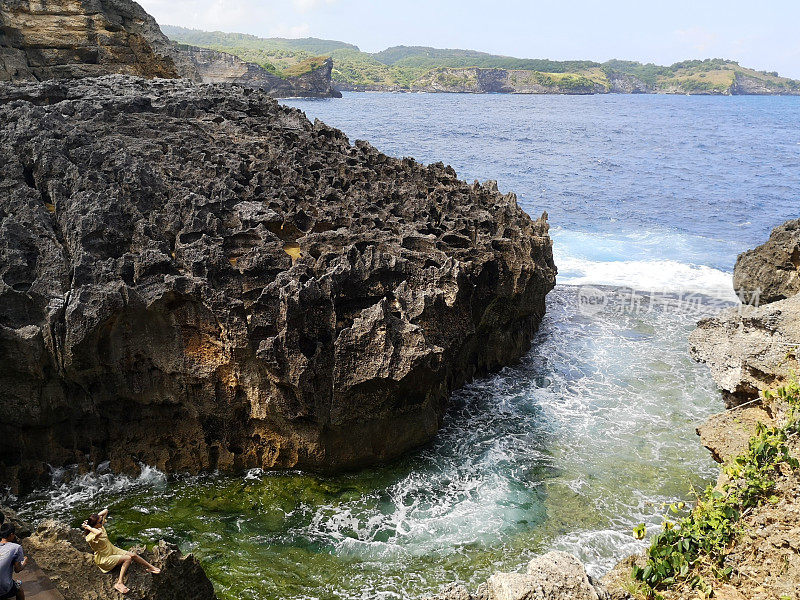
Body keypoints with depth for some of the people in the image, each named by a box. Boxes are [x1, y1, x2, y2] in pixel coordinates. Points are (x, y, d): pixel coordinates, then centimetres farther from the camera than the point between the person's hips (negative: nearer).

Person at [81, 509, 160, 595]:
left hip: (112, 550, 8)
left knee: (133, 555, 1)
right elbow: (99, 533, -56)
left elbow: (106, 511, 1)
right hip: (104, 559, -8)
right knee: (128, 559, -22)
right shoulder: (90, 537, -32)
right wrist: (88, 527, -42)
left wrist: (96, 517, -11)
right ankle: (119, 583, -21)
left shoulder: (101, 525, -9)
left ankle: (151, 568, 18)